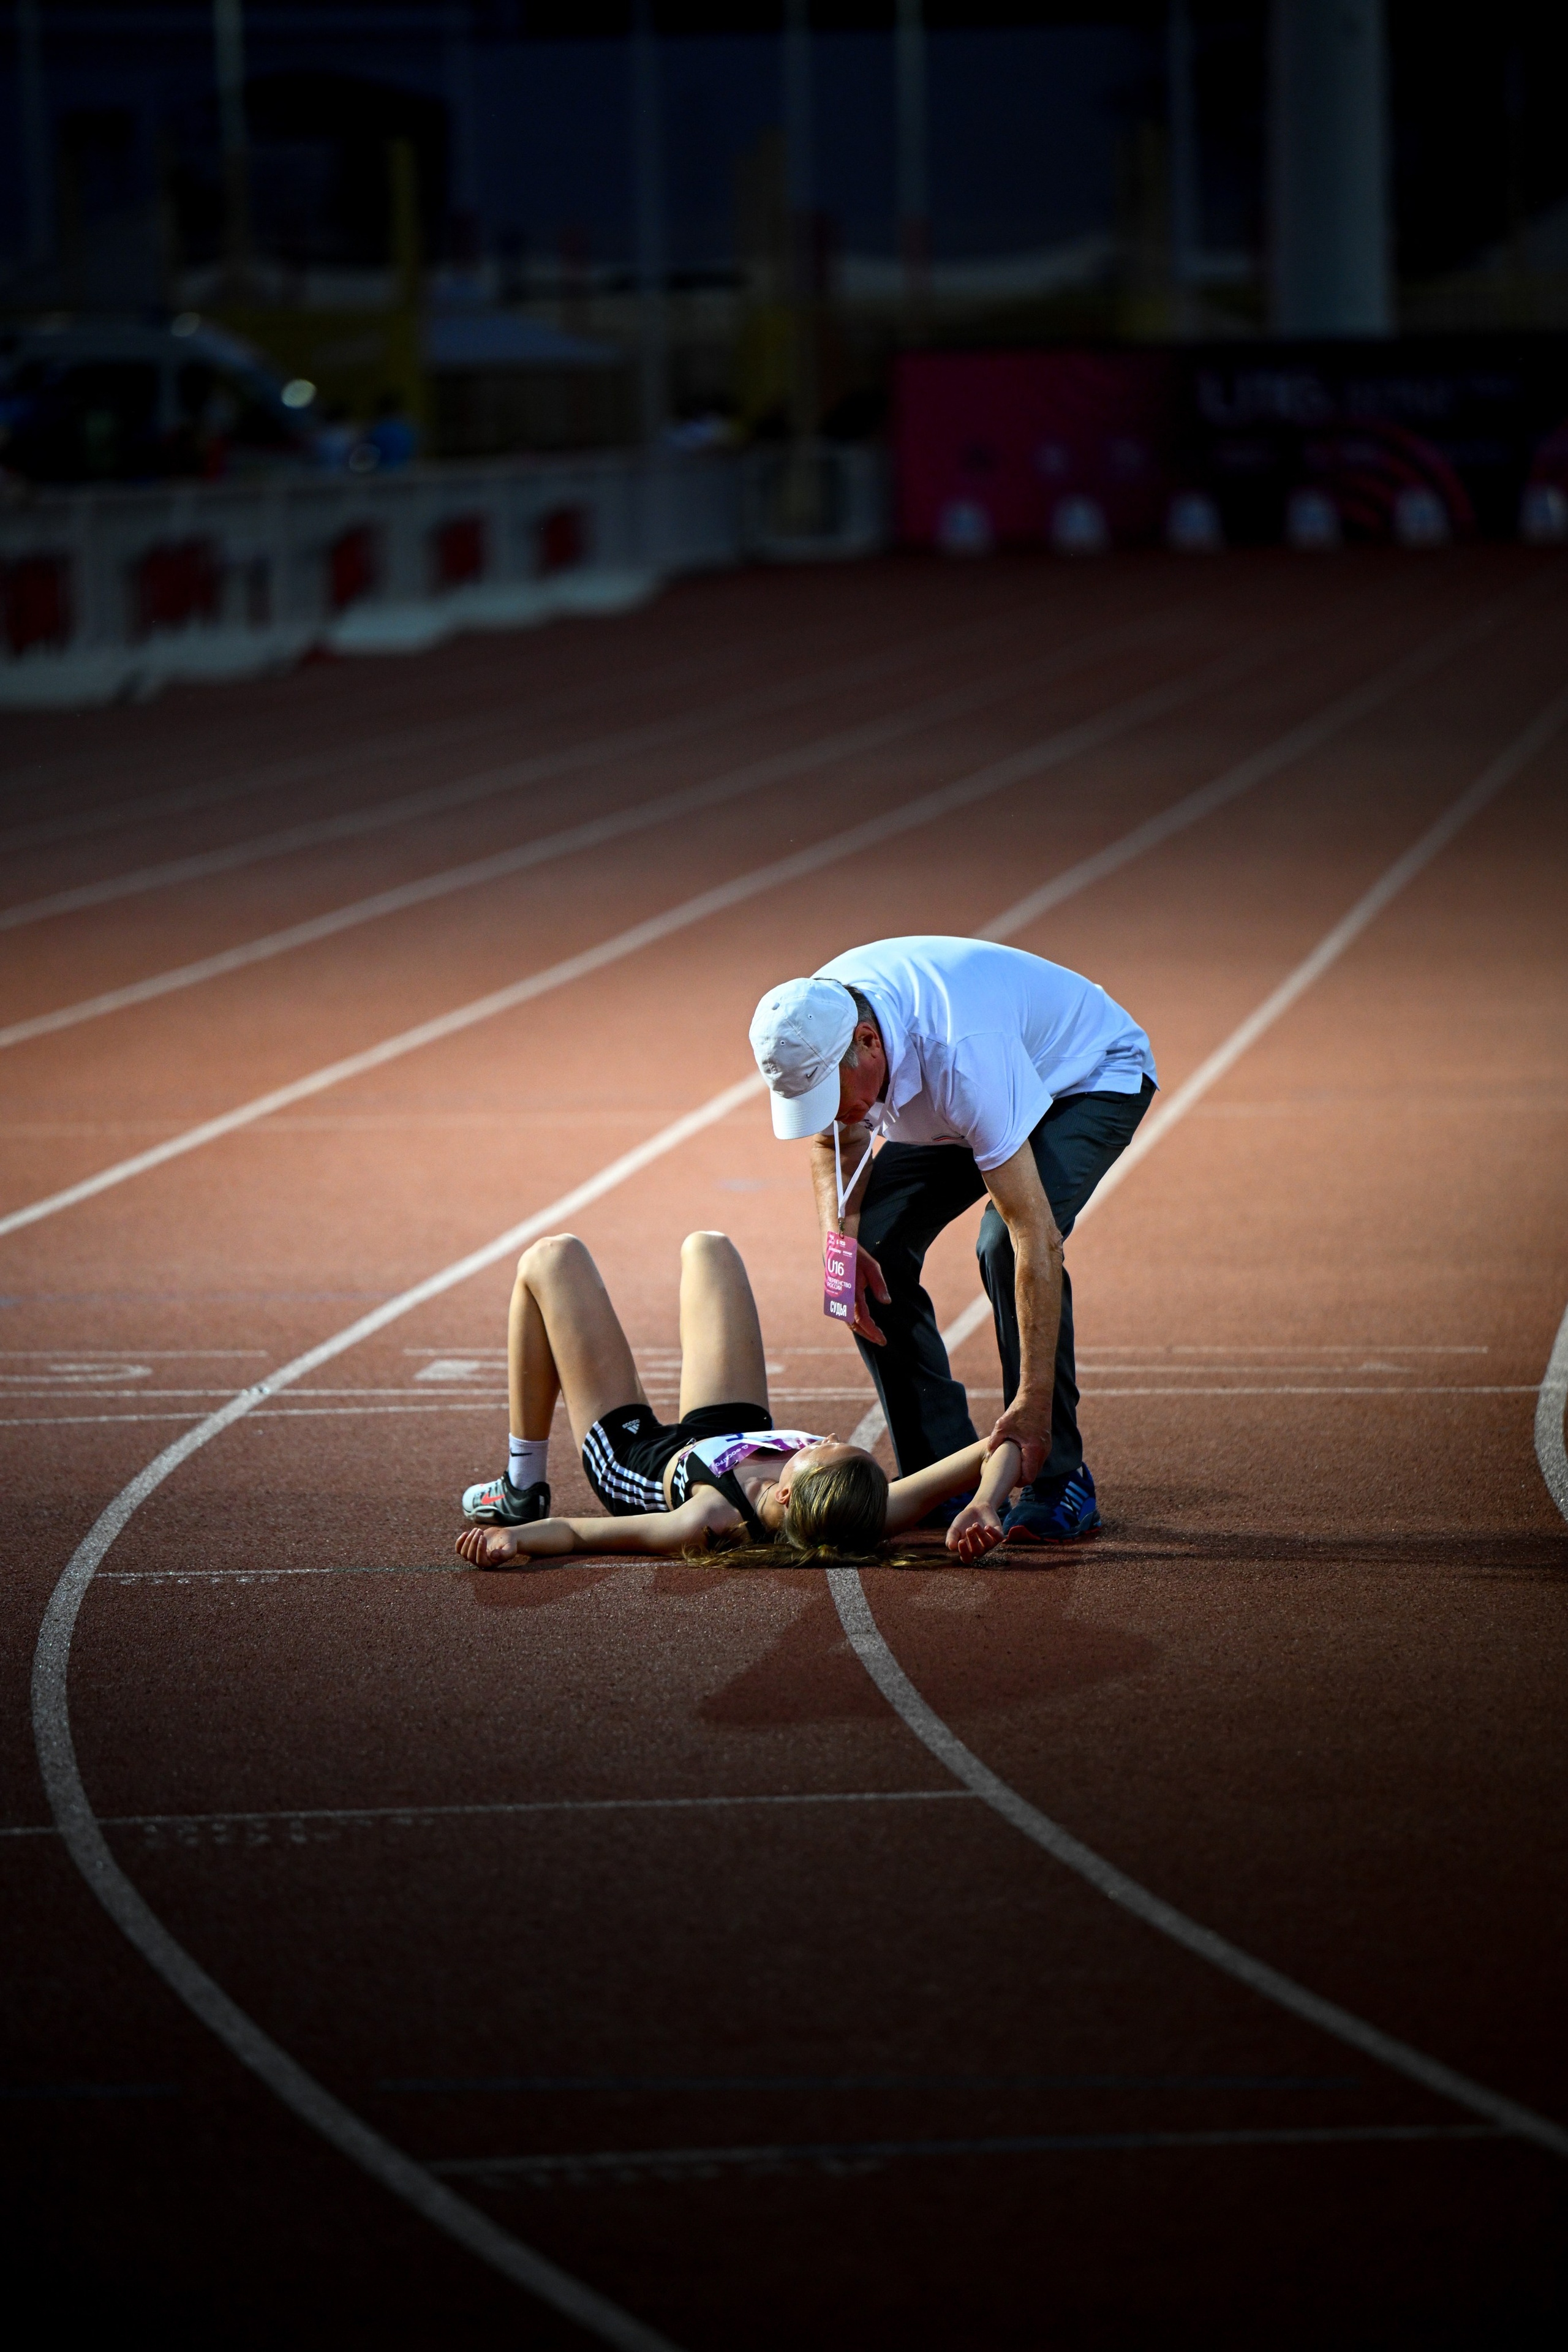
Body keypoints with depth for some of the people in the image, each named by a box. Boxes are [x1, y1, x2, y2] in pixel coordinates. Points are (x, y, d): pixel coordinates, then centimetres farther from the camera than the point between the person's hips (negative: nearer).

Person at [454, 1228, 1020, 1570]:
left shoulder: (713, 1521, -49)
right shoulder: (868, 1516, -41)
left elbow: (575, 1533, -43)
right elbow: (1000, 1448, -39)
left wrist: (515, 1536, -61)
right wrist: (983, 1504, -55)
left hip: (632, 1455, -4)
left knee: (553, 1259, 10)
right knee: (707, 1249, 23)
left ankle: (522, 1490, 24)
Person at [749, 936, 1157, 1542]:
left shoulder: (961, 1050, -44)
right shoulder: (814, 1023, -23)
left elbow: (1038, 1236, -44)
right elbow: (840, 1137, 2)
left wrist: (1033, 1403, -46)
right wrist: (839, 1235, -19)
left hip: (1093, 1078, -7)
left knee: (1005, 1243, -31)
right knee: (874, 1244, -9)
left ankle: (1058, 1478, -19)